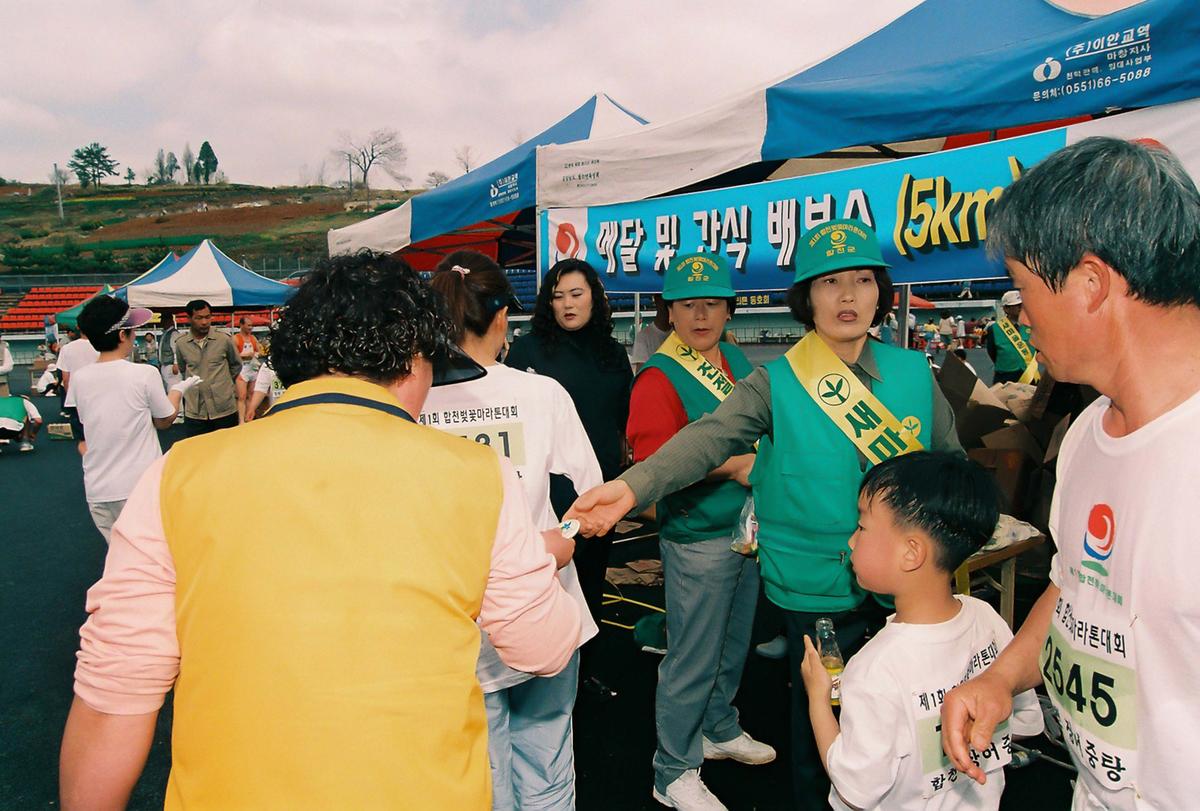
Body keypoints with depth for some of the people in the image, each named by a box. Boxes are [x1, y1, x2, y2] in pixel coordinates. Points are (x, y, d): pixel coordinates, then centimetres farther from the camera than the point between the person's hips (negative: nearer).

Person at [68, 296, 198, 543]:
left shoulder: (80, 379, -1)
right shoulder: (144, 374, -14)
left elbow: (85, 422, 13)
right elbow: (164, 420, 0)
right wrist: (178, 389, 17)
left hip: (97, 490, 4)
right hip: (139, 486, -4)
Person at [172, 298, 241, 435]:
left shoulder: (224, 339, -3)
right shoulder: (181, 343, 2)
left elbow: (236, 365, 13)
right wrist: (196, 384, 13)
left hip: (225, 409, -1)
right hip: (194, 412, 1)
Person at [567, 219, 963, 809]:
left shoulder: (913, 372, -1)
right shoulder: (777, 384, -11)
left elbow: (952, 462, 10)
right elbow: (707, 438, -24)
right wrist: (632, 487, -39)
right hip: (816, 588, -3)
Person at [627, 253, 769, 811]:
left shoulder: (736, 360, 9)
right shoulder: (659, 378, -15)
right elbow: (654, 462, -22)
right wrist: (733, 467, -20)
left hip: (749, 528, 8)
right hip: (697, 538, -8)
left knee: (734, 644, 22)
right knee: (692, 659, 2)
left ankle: (719, 729, 45)